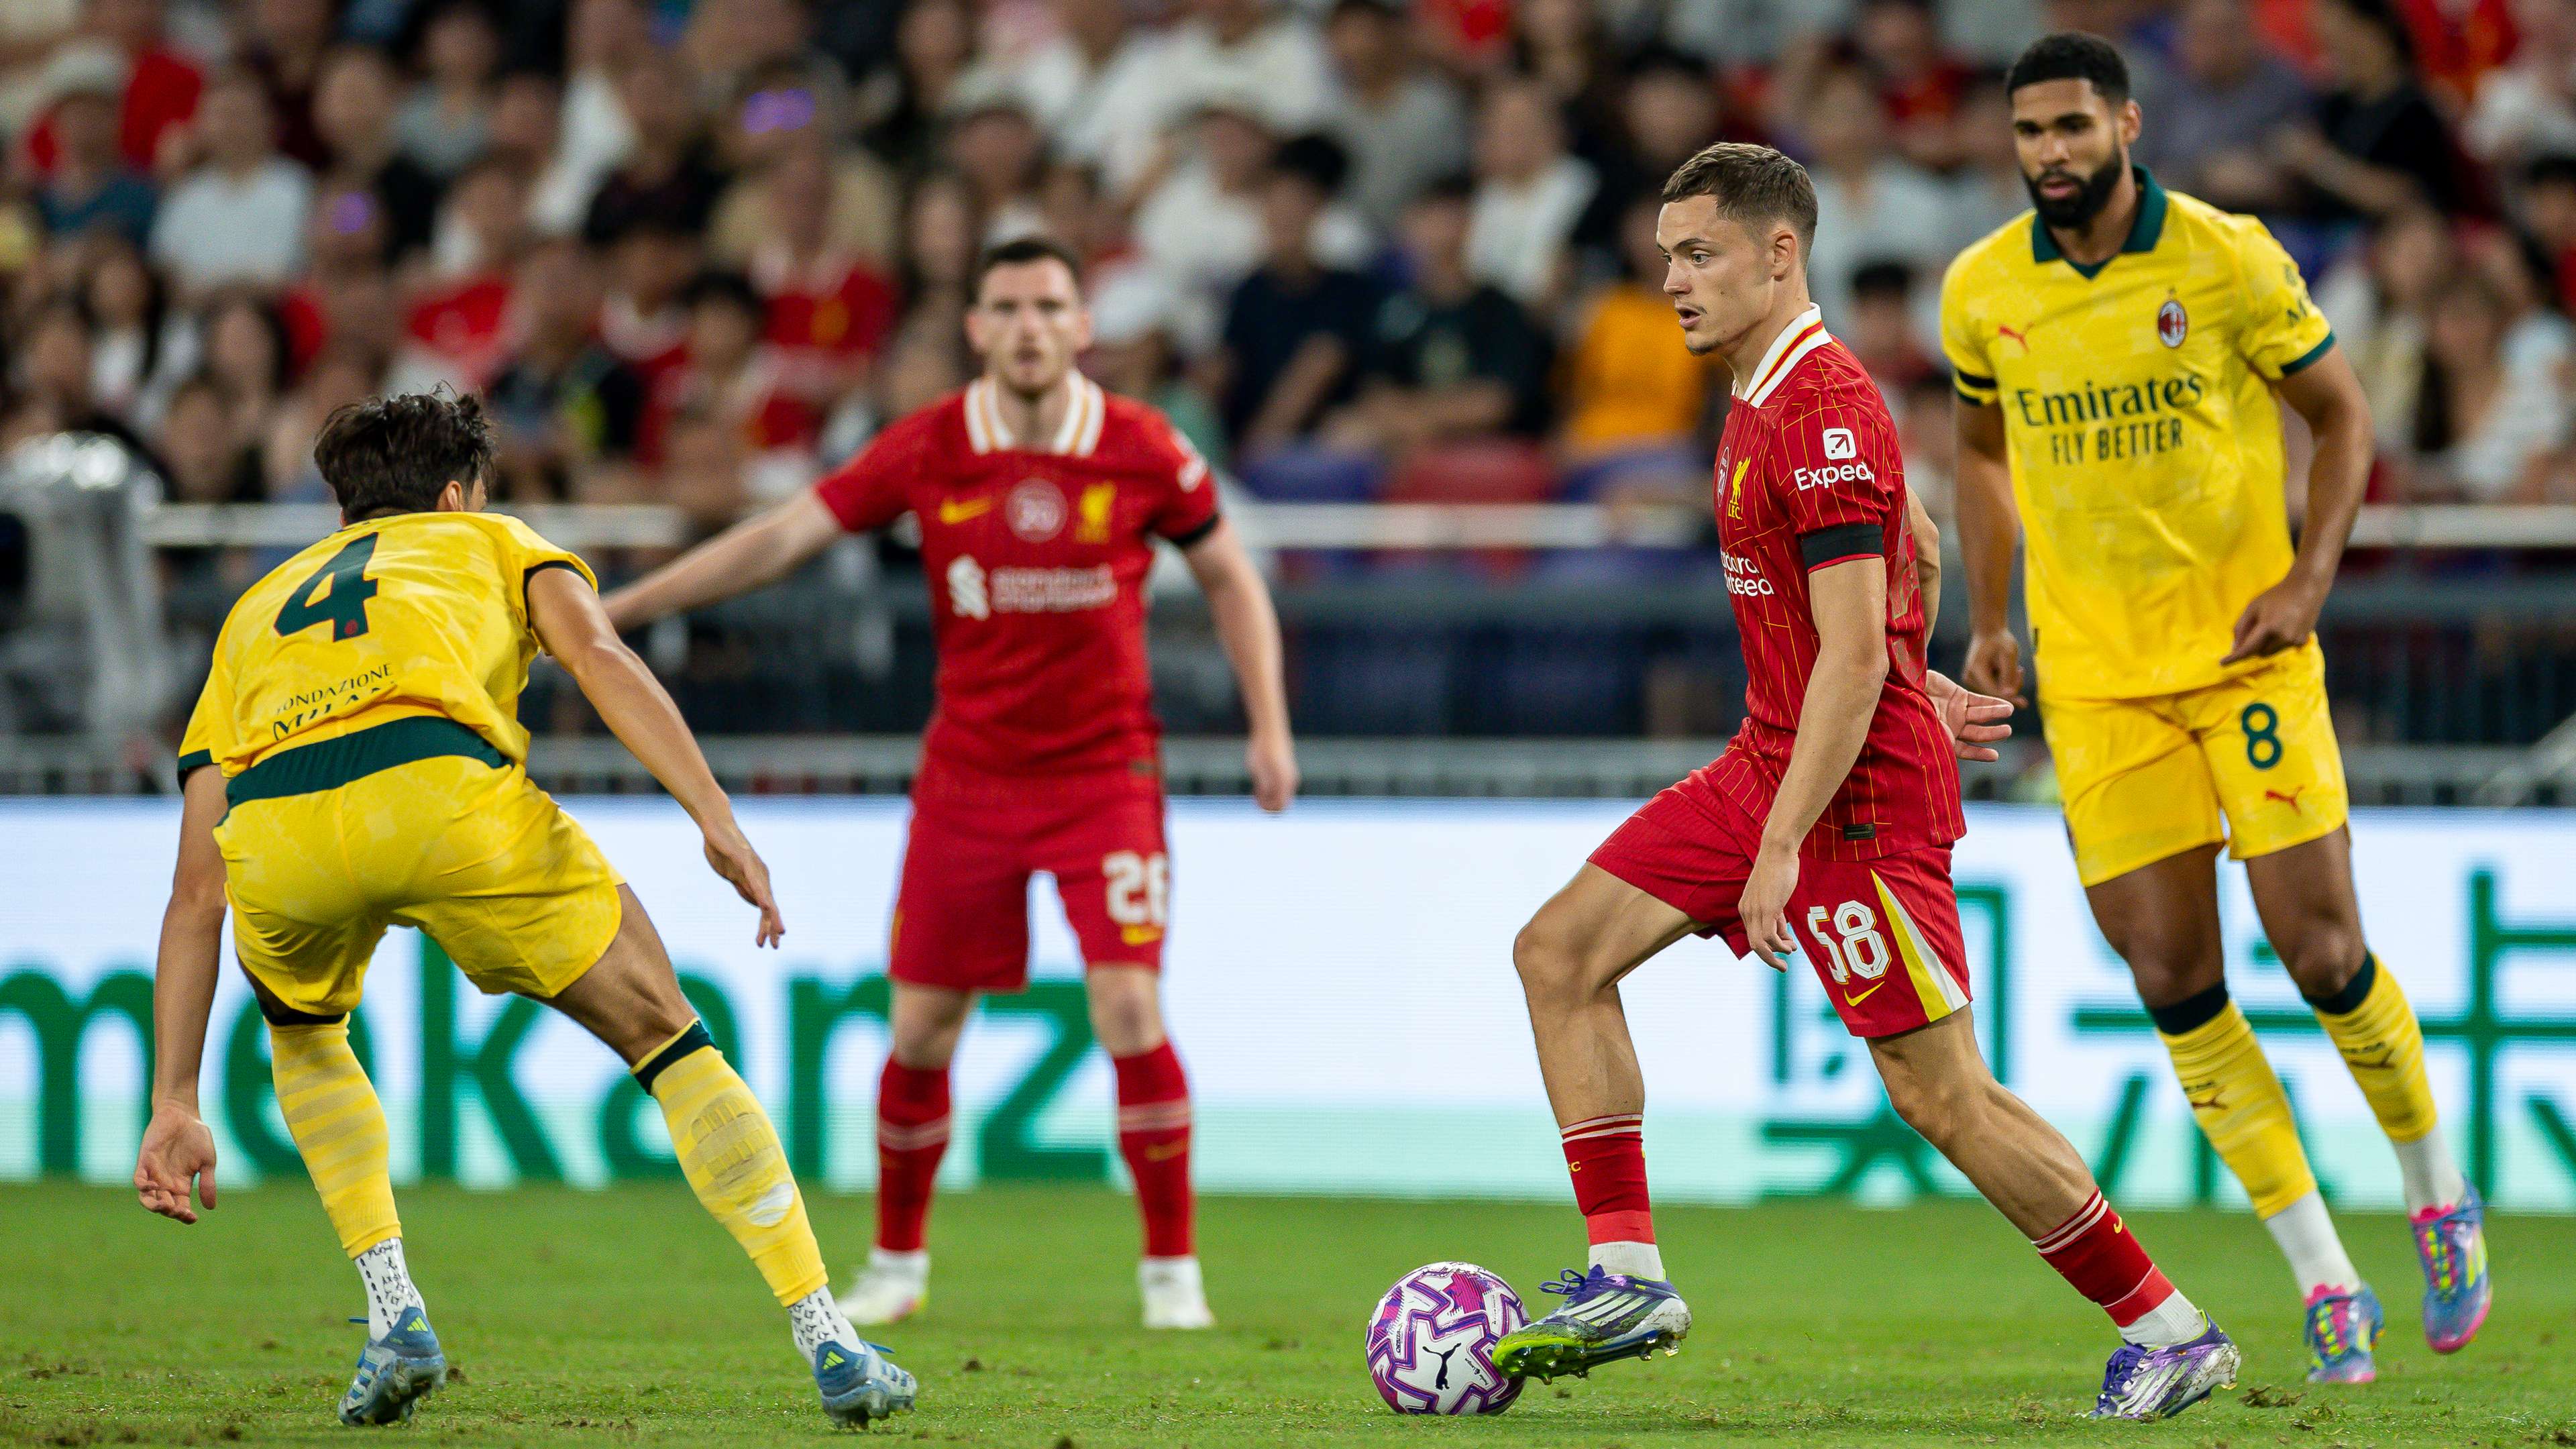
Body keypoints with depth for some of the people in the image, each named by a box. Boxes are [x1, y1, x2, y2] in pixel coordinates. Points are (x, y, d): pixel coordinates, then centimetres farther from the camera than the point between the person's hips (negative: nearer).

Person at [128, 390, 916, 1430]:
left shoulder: (254, 612, 40)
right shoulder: (491, 544, 35)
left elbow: (195, 894, 33)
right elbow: (601, 660, 10)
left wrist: (174, 1105, 32)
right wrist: (718, 823, 1)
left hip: (274, 831, 3)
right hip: (441, 788, -2)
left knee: (303, 1035, 37)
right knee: (666, 1038, 16)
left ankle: (393, 1317, 21)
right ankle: (829, 1345, 10)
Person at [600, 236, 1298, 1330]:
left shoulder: (1142, 450, -7)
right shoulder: (927, 450, -6)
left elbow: (1229, 577, 7)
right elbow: (781, 539, -3)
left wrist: (1269, 728, 0)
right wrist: (617, 608, -7)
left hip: (1104, 768, -2)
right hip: (967, 774, 2)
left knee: (1130, 1009, -14)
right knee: (922, 1027, 2)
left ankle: (1172, 1269, -1)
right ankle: (897, 1261, 22)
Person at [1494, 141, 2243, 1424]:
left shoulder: (1821, 416, -20)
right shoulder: (1770, 400, 11)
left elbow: (1853, 658, -23)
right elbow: (1918, 553, 26)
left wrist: (1782, 847, -24)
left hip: (1857, 789, -10)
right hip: (1767, 762, 10)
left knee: (1943, 1097, -7)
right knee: (1560, 953, 4)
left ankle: (2170, 1332, 3)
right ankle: (1626, 1278, 2)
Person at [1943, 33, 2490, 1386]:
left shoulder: (2226, 258, -8)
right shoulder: (1982, 292, 1)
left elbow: (2341, 413, 2)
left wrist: (2309, 577, -11)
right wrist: (1987, 617, 8)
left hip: (2246, 651, -2)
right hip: (2095, 676, 3)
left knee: (2319, 947, -7)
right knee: (2173, 982, -3)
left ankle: (2438, 1196, 19)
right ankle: (2327, 1283, 6)